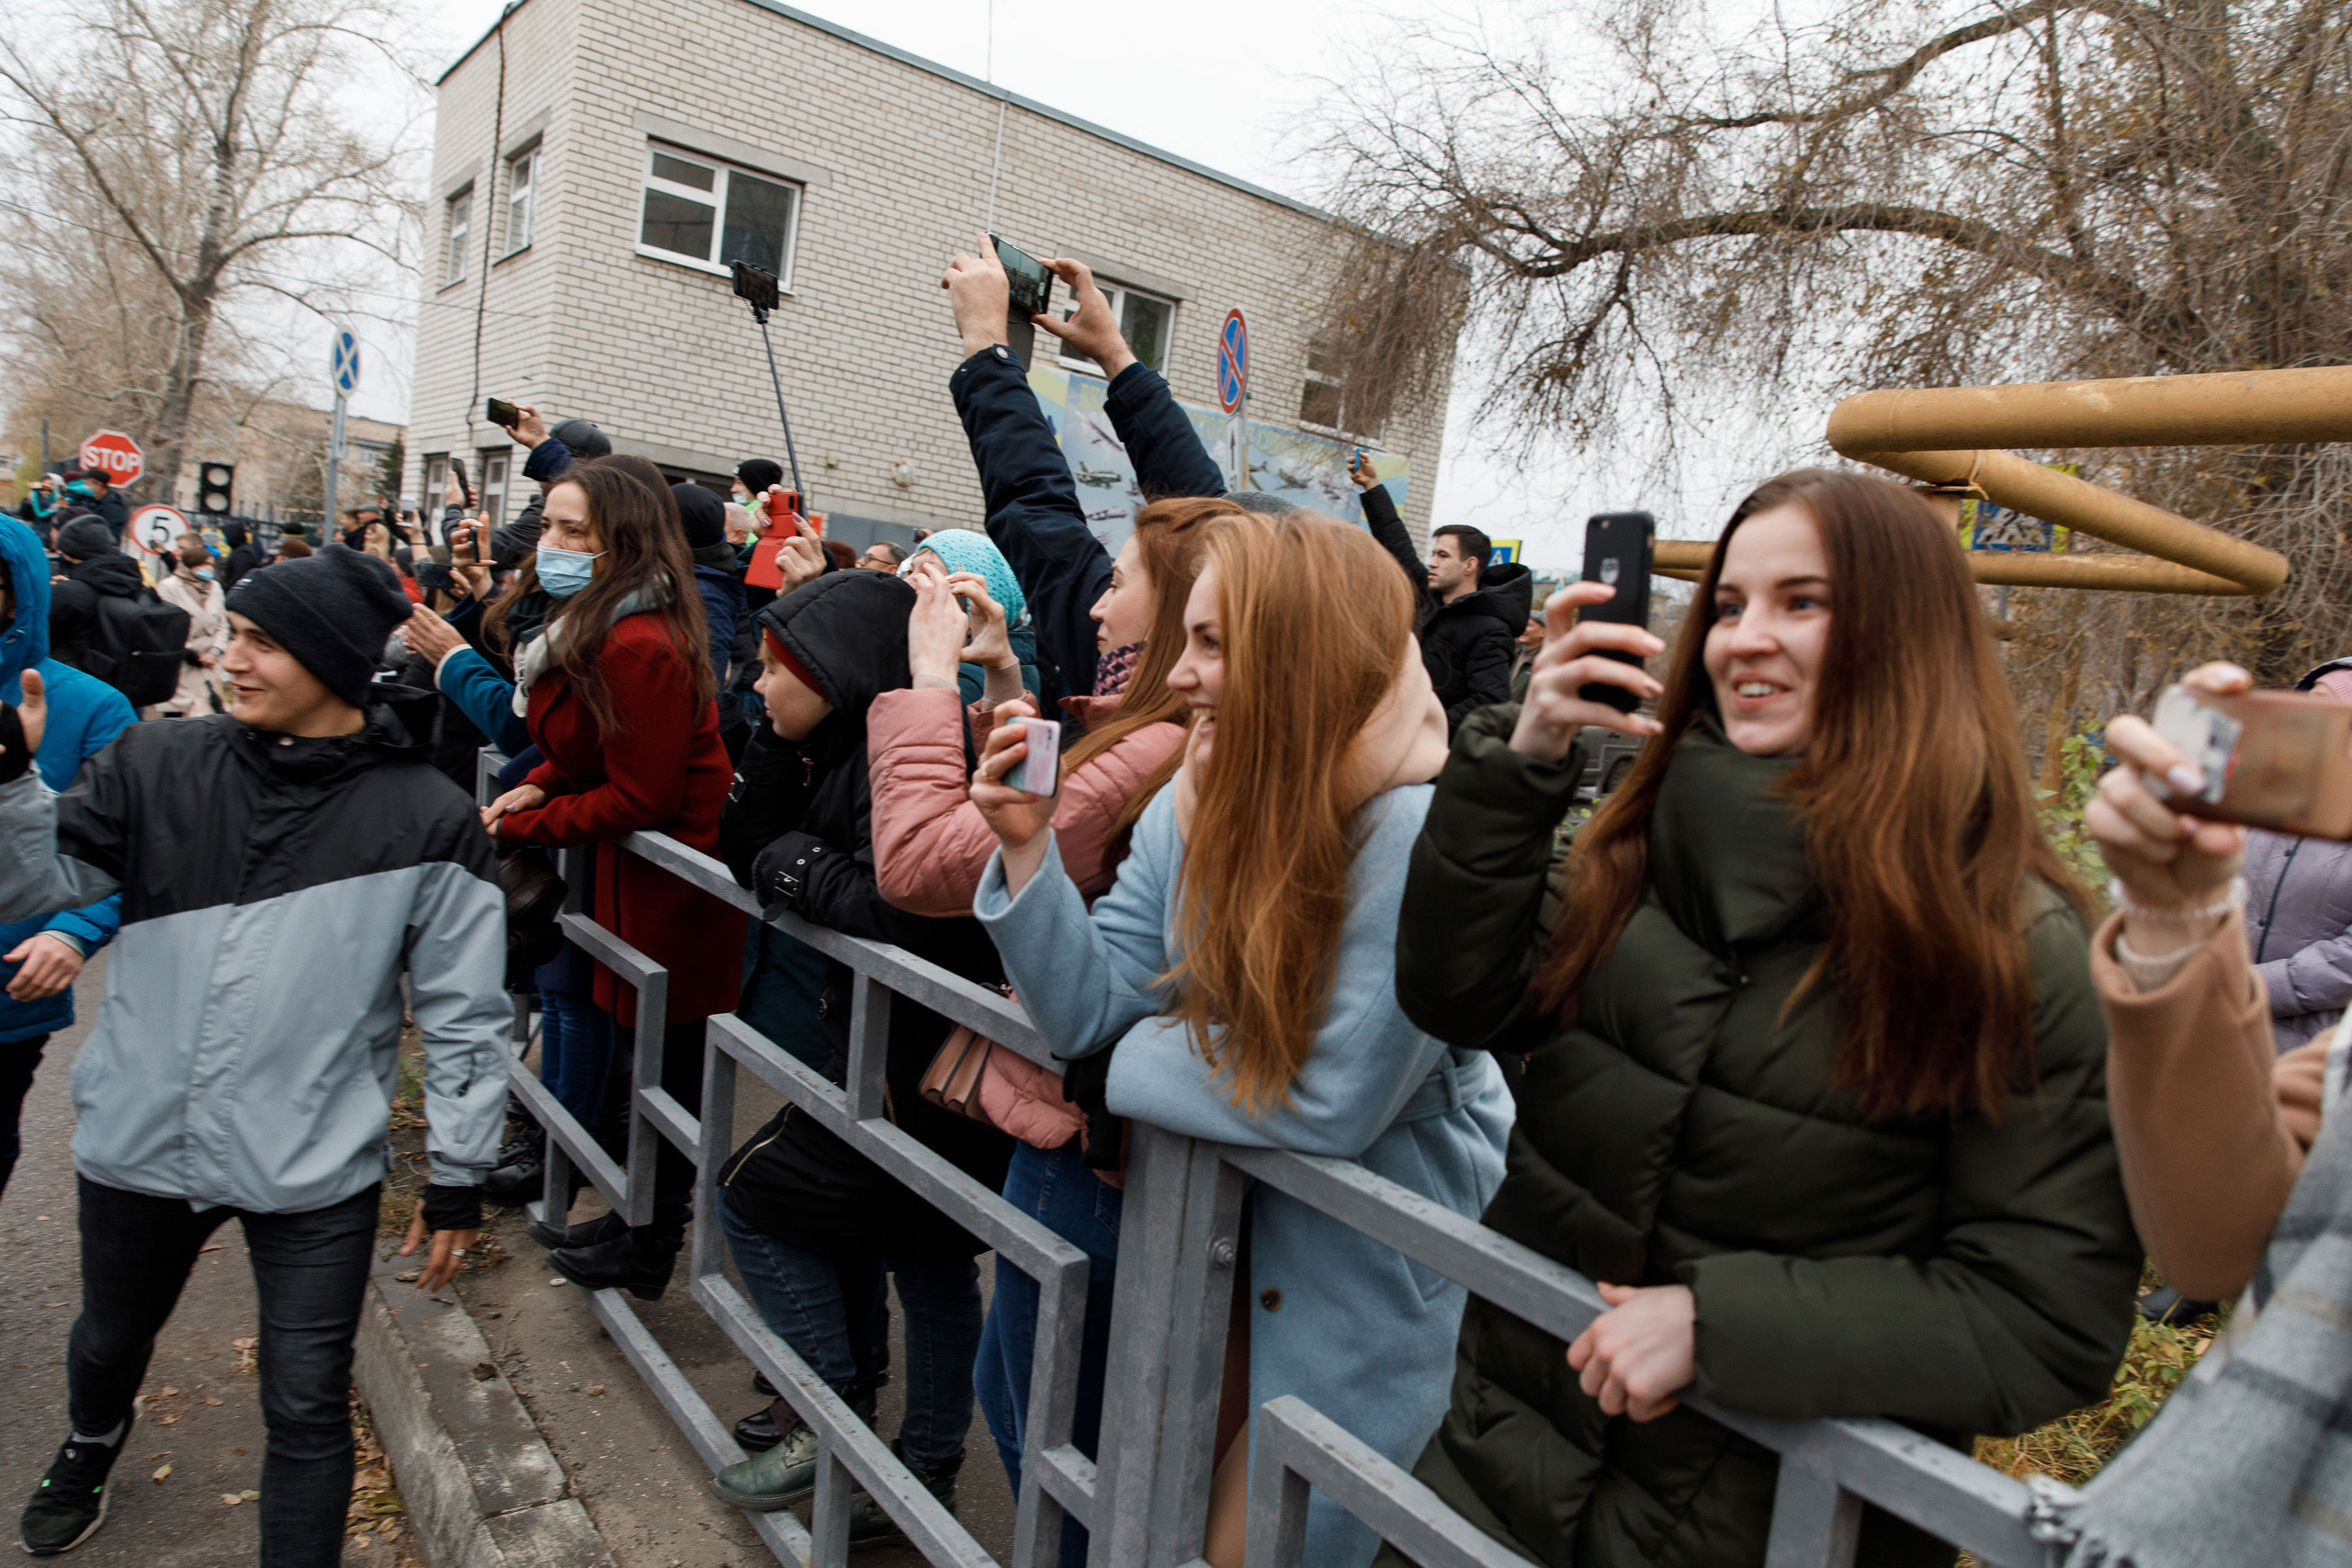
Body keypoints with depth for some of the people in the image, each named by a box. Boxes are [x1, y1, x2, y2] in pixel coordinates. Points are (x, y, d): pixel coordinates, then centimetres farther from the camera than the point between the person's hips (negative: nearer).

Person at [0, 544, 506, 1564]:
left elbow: (464, 1012, -8)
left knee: (307, 1407, 6)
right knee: (108, 1345, 30)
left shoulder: (427, 819, -12)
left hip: (315, 1170, -4)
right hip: (139, 1141, 4)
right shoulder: (156, 765, -3)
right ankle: (92, 1443, 63)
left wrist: (458, 1176, -6)